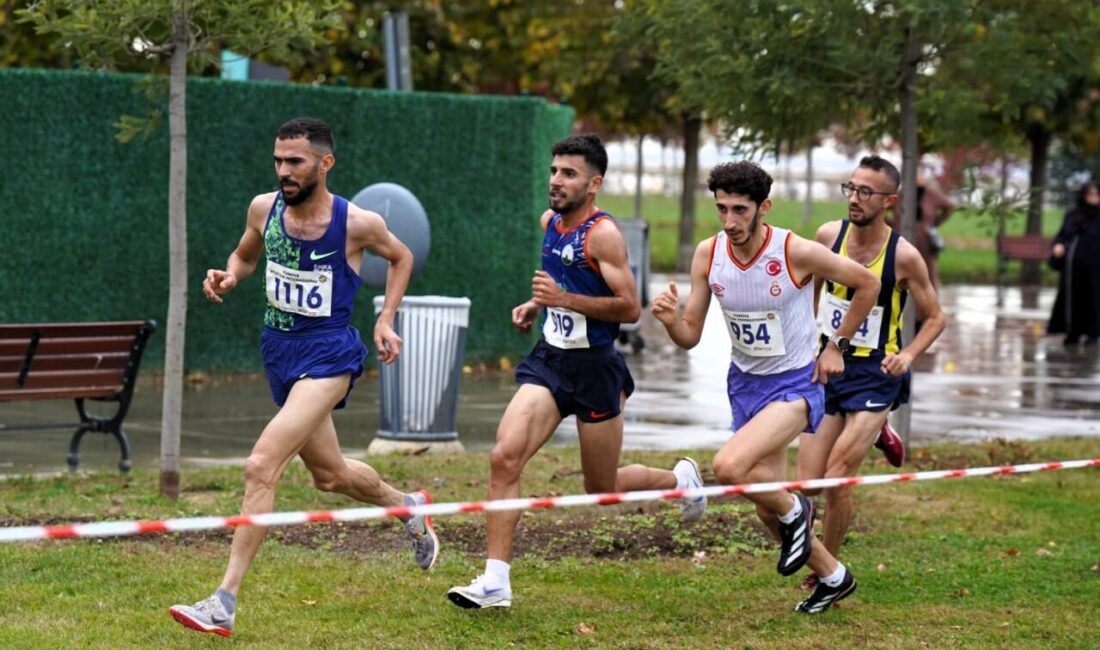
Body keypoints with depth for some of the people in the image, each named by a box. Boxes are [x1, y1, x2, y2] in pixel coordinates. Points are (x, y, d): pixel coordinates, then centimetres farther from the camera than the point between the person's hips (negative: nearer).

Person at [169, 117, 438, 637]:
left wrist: (385, 320, 0)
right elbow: (244, 256, 17)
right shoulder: (263, 208, -3)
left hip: (328, 355, -6)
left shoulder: (358, 224, -14)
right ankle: (408, 507, 54)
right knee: (330, 475, 22)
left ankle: (223, 604, -21)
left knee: (262, 465, -22)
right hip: (279, 350, 6)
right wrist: (228, 277, -5)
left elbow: (400, 257, 8)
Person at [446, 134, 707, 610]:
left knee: (603, 490, 8)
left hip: (594, 369, -6)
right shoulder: (549, 223, 7)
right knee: (504, 458, -15)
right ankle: (495, 581, -14)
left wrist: (563, 298, -25)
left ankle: (679, 478, 40)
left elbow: (630, 308, -20)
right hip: (549, 360, 6)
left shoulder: (603, 234, -16)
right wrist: (536, 306, 9)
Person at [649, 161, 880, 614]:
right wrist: (670, 320, -25)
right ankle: (834, 577, 36)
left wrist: (837, 345, -3)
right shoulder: (708, 255, -9)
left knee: (729, 466, -29)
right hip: (745, 384, 6)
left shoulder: (797, 252, -21)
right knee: (766, 508, 12)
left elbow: (867, 285, -5)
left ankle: (794, 510, 2)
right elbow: (690, 337, -4)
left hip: (796, 384, -6)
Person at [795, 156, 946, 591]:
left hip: (875, 374, -4)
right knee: (807, 485, 1)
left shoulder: (904, 256, -14)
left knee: (836, 481, -14)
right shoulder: (829, 235, -4)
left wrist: (908, 355, -18)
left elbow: (935, 318, -2)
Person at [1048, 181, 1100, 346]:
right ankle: (1073, 333, 15)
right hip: (1072, 264, 4)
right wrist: (1058, 245, -8)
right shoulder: (1072, 215, 9)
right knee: (1072, 298, 6)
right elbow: (1062, 235, 13)